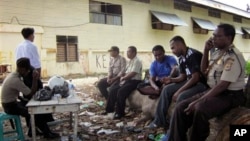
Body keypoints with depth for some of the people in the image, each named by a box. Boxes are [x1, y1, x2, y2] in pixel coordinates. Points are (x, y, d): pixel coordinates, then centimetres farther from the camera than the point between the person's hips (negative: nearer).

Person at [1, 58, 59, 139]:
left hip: (11, 103, 9)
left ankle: (32, 131, 20)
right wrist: (35, 79, -20)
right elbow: (32, 93, -22)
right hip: (10, 106, -9)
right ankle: (47, 133, 7)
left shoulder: (13, 75, 3)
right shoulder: (16, 80, -28)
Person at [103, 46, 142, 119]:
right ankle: (110, 109, 10)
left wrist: (123, 78, -10)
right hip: (127, 80, 10)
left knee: (120, 91, -29)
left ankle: (120, 112, -15)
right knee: (112, 89, -2)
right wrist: (122, 77, 0)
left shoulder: (137, 61, -11)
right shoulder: (130, 61, 18)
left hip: (134, 81, -9)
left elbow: (132, 73, -20)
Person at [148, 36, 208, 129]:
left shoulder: (193, 55, -21)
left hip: (201, 83, -9)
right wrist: (171, 80, -8)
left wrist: (178, 91, -21)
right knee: (167, 89, 1)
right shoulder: (181, 58, 7)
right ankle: (160, 120, 5)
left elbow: (195, 78, -24)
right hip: (189, 82, 9)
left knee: (181, 96, -32)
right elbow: (182, 77, 13)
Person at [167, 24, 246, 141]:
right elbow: (204, 70, 22)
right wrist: (206, 50, 5)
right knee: (181, 107, -9)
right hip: (214, 91, 8)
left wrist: (198, 101, -24)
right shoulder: (217, 52, 9)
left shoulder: (233, 57, -17)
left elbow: (223, 85, -23)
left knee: (200, 109, -35)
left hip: (230, 95, -8)